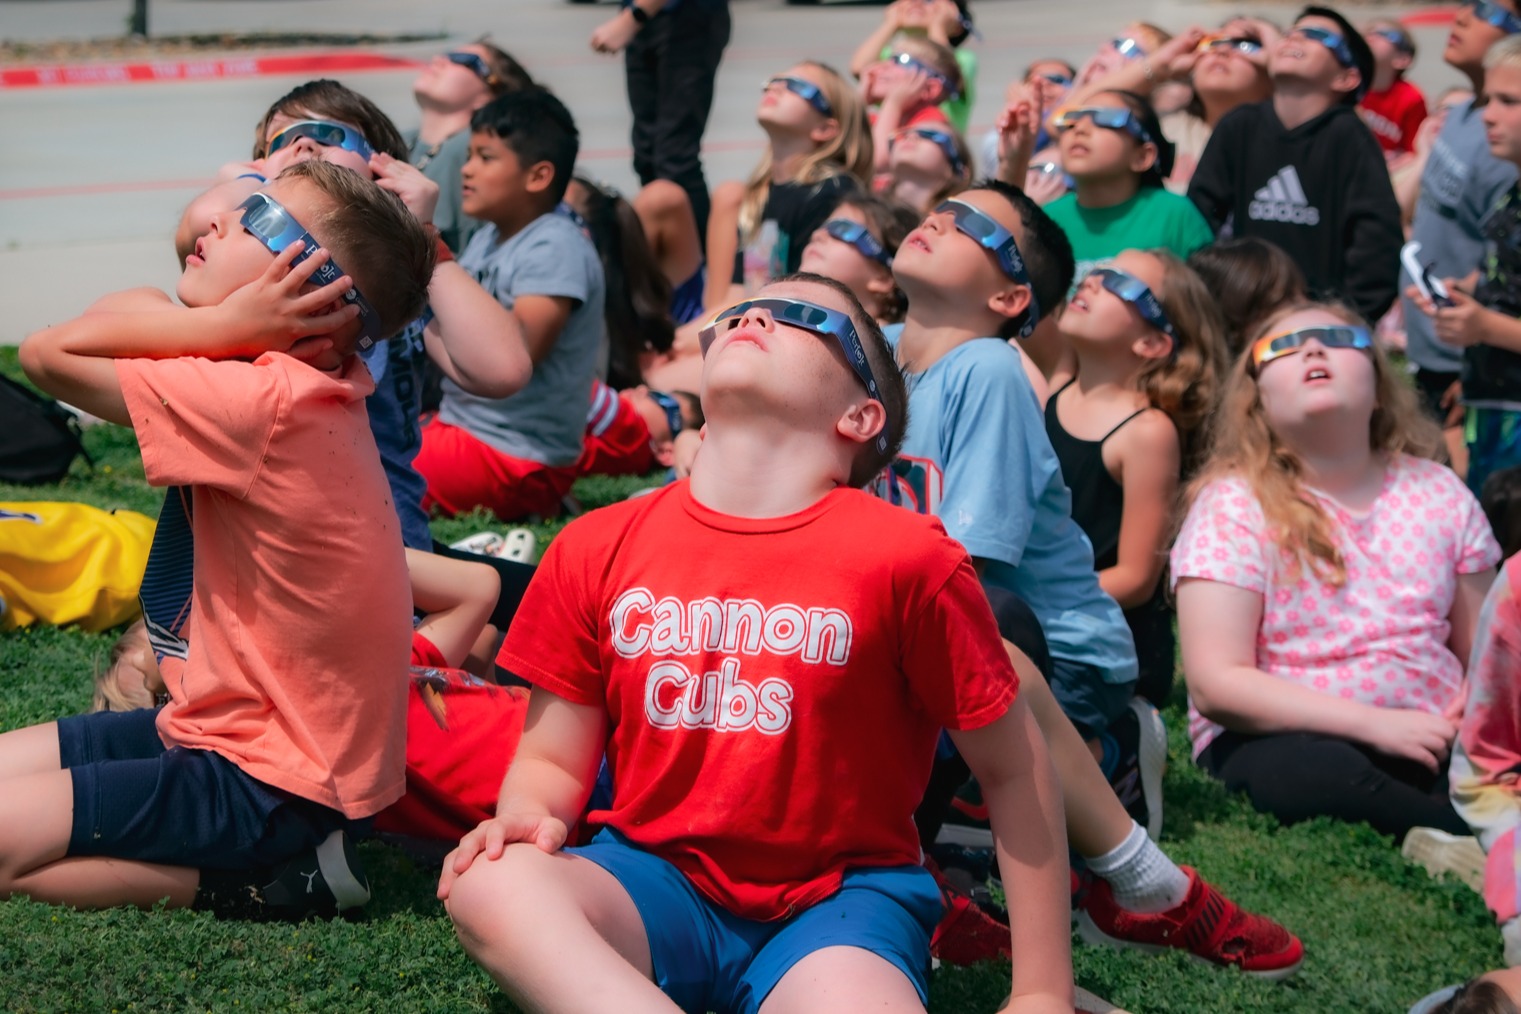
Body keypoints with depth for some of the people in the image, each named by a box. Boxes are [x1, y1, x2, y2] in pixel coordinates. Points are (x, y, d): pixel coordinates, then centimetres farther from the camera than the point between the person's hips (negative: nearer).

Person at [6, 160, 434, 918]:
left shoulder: (263, 400, -25)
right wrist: (230, 328, -10)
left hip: (273, 784, -9)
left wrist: (228, 325, -19)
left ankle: (270, 878, -6)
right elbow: (118, 318, 7)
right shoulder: (309, 384, 2)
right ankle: (279, 853, 8)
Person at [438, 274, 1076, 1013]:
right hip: (652, 881, 4)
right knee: (491, 883, -30)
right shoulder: (595, 550, 0)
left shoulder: (906, 558, -10)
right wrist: (524, 819, -17)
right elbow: (553, 761, 8)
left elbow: (1015, 769, -1)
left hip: (835, 900, -3)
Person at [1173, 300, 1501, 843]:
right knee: (1314, 773, -38)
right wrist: (1375, 724, -21)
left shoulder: (1438, 493, 7)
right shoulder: (1234, 505, -5)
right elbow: (1216, 683, -13)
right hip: (1281, 737, -2)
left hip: (1427, 738, 2)